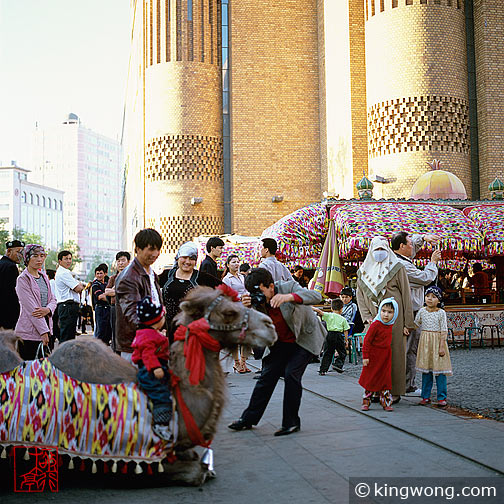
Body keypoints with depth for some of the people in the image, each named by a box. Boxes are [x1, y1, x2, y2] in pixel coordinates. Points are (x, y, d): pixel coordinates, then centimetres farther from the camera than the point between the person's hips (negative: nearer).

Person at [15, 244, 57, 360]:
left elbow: (53, 299, 14)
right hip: (28, 333, -7)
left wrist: (48, 309, -12)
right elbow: (30, 308, -15)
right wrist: (44, 331, -18)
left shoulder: (44, 277, 14)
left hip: (44, 327, 7)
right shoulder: (23, 279, -9)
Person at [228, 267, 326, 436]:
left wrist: (288, 297, -55)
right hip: (280, 343, 5)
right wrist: (248, 309, -31)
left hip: (305, 339, -5)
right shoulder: (257, 301, -12)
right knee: (267, 376, 3)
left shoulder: (288, 287, -25)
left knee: (291, 374, -17)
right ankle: (249, 418, 16)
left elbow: (316, 297, -39)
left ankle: (291, 422, -4)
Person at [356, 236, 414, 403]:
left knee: (394, 353, -3)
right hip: (373, 320, 3)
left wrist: (407, 322, -6)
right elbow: (360, 295, 11)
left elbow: (406, 295, -1)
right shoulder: (364, 270, 13)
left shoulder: (397, 267, 2)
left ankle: (395, 392, 5)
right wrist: (367, 316, -3)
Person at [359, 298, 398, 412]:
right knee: (370, 380, 5)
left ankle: (386, 403, 14)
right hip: (374, 356, -5)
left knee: (385, 380, 7)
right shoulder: (375, 325, -19)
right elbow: (367, 341, -17)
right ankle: (366, 402, 16)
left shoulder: (390, 325, 2)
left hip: (386, 357, 6)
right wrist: (365, 356, -18)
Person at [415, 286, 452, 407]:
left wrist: (442, 347, -11)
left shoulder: (441, 313, -6)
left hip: (437, 342, -3)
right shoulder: (422, 311, 4)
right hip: (425, 343, 3)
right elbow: (416, 324, 19)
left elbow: (444, 331, -7)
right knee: (426, 370, 7)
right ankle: (426, 396, 14)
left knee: (439, 371, -2)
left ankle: (442, 397, 6)